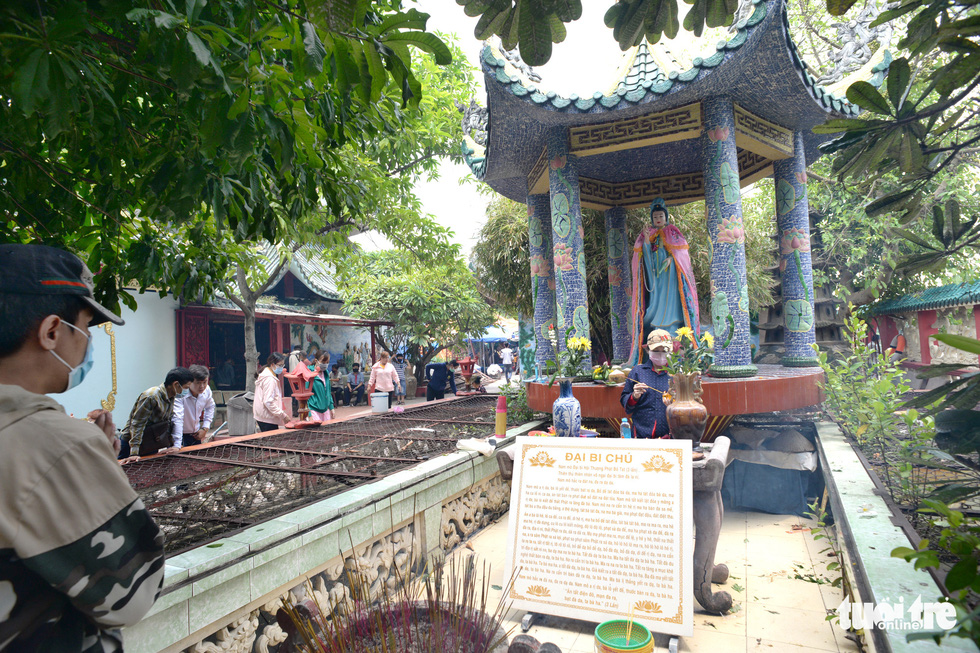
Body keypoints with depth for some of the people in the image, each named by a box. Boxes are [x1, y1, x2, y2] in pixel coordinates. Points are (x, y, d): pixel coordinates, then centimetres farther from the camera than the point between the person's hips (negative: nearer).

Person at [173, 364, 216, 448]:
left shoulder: (206, 390, -12)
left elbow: (210, 407, 10)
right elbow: (177, 418, -40)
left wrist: (205, 428, 3)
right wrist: (177, 446, -47)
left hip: (195, 434, 5)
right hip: (179, 434, -5)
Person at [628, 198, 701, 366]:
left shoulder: (672, 232, 10)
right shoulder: (647, 234, 14)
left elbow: (681, 250, 1)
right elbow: (644, 257, 4)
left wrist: (671, 258, -18)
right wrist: (646, 240, -11)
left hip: (670, 275, -2)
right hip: (654, 276, 2)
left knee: (670, 304, -10)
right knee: (655, 305, -5)